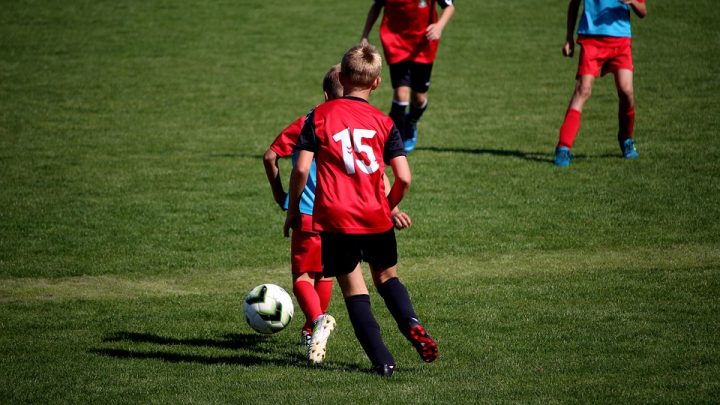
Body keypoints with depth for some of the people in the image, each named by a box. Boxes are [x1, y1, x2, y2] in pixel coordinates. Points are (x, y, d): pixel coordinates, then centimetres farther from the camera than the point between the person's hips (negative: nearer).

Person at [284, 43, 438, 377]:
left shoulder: (319, 116, -1)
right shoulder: (384, 123, 3)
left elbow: (301, 169, -8)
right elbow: (403, 178, -3)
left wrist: (293, 211, 5)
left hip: (334, 220, -2)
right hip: (376, 219, 2)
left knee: (354, 289, 7)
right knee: (387, 277, 21)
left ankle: (382, 360, -4)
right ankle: (412, 324, -7)